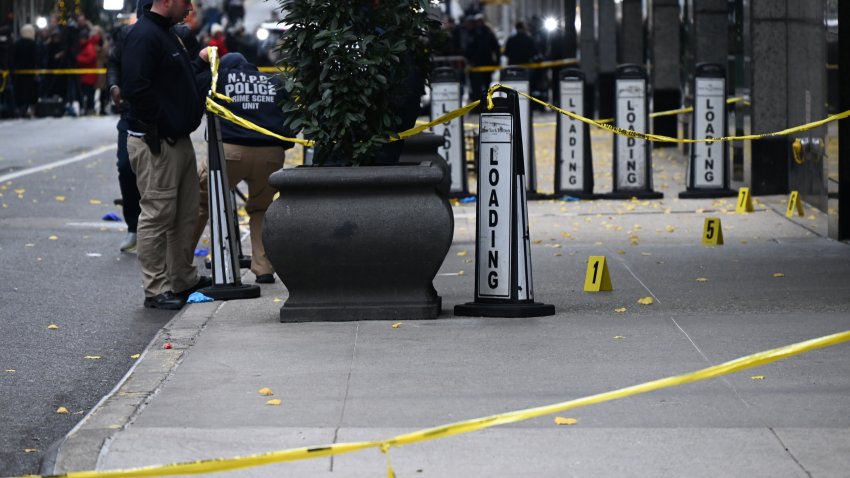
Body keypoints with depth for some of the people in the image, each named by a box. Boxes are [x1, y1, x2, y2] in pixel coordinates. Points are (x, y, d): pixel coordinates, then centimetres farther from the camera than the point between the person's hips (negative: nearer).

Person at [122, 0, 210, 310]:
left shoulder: (167, 34, 17)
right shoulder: (144, 35, -16)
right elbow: (135, 89, -25)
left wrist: (200, 62, 21)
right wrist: (163, 125, -21)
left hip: (179, 140, 10)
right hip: (155, 143, -10)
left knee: (186, 215, 17)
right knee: (157, 215, -5)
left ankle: (184, 279, 28)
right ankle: (156, 290, 0)